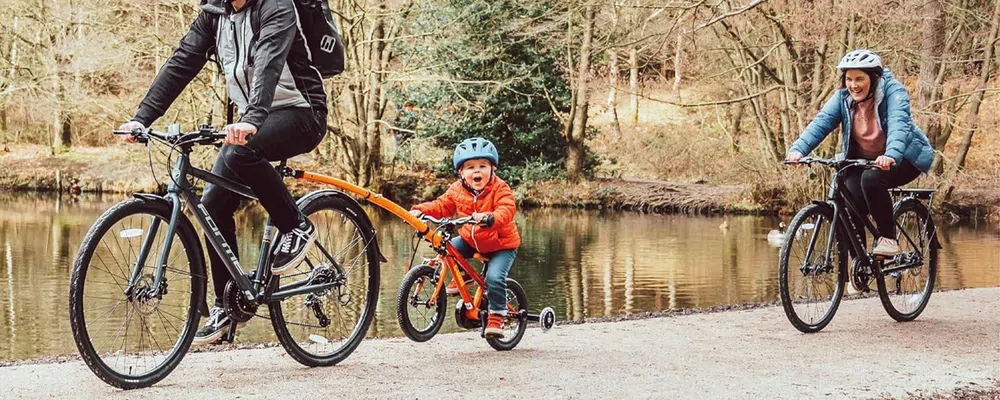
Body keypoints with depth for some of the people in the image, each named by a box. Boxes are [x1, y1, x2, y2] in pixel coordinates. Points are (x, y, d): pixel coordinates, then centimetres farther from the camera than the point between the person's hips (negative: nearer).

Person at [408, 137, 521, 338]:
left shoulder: (500, 188, -21)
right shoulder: (456, 190, -6)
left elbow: (507, 210, -34)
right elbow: (441, 206, 3)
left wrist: (490, 218, -54)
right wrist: (421, 210, -14)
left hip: (501, 244, -5)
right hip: (471, 240, 5)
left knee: (494, 277, -24)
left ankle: (496, 317, -7)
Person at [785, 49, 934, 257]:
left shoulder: (892, 91, -18)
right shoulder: (843, 97, -6)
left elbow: (899, 123, -35)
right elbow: (821, 123, -19)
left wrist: (891, 155, -55)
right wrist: (798, 149, -38)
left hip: (904, 157, -5)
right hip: (863, 160, 5)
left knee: (871, 179, -34)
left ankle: (888, 238, -17)